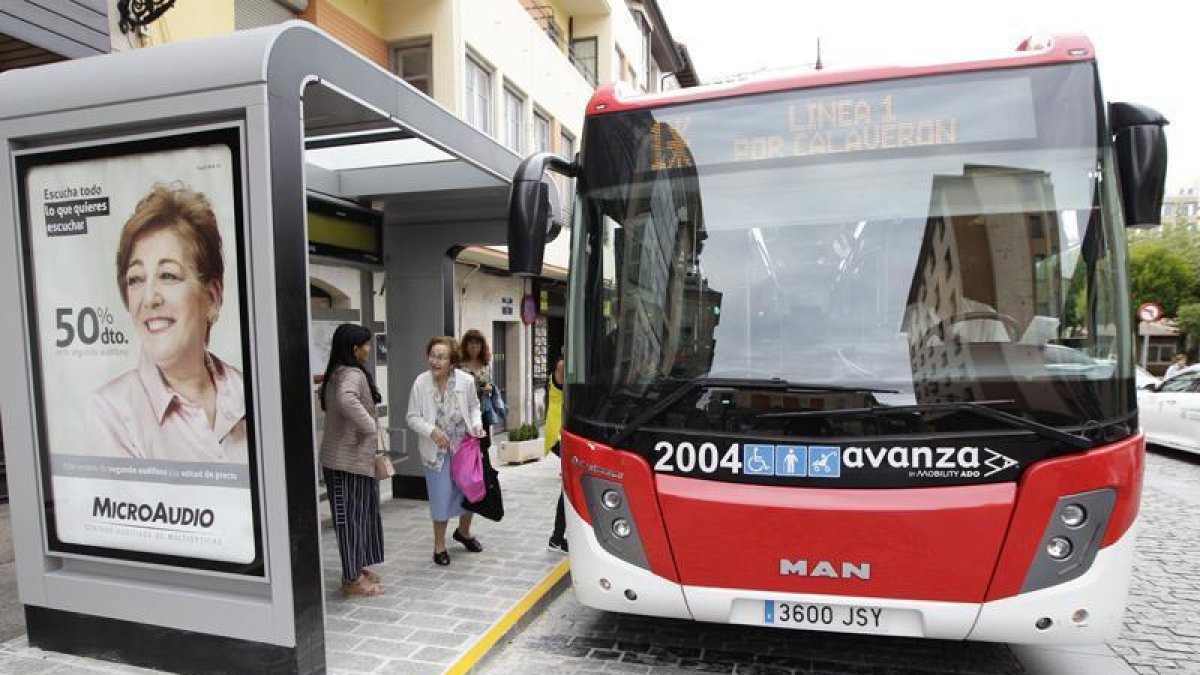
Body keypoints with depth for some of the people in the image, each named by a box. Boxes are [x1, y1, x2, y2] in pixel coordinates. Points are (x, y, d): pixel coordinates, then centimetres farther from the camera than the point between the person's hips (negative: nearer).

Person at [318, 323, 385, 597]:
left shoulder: (335, 374, 11)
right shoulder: (353, 374, -19)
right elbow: (346, 400, -40)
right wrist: (369, 426, -29)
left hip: (339, 456, 9)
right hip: (351, 458, -9)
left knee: (354, 515, 18)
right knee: (353, 516, 1)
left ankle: (356, 568, 30)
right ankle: (352, 579, 13)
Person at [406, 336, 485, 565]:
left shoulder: (466, 381, -10)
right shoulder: (421, 383, -13)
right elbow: (413, 417, -7)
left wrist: (477, 424, -11)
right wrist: (432, 431, -23)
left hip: (465, 447, 2)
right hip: (437, 450, -2)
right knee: (441, 498, 5)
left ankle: (463, 532, 43)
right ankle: (439, 545, 27)